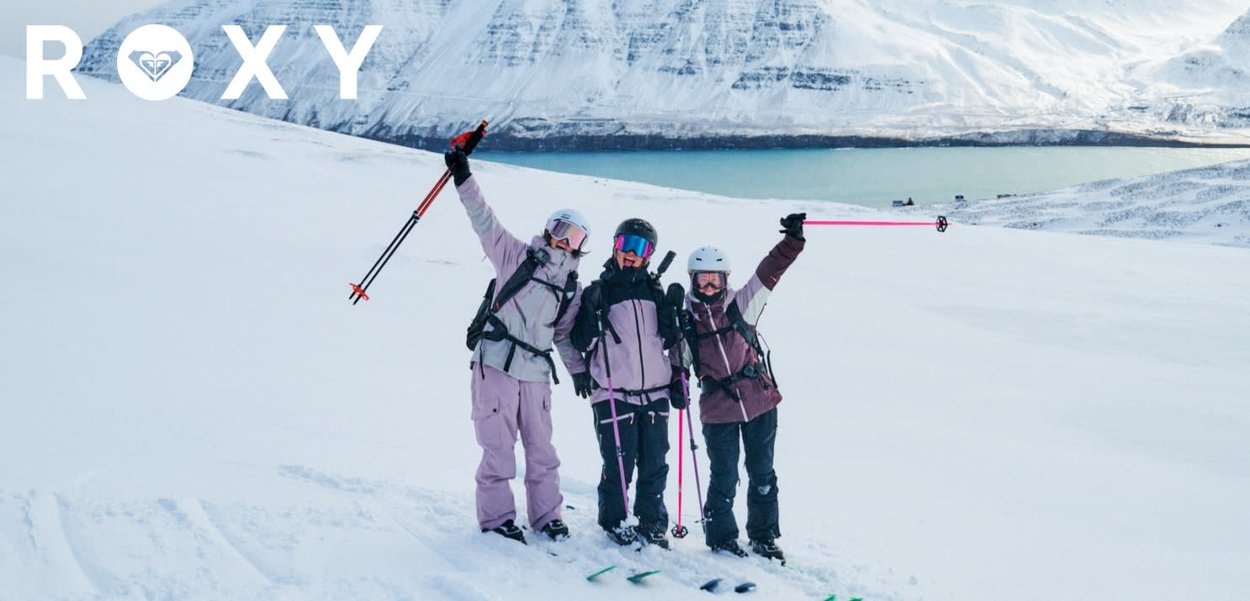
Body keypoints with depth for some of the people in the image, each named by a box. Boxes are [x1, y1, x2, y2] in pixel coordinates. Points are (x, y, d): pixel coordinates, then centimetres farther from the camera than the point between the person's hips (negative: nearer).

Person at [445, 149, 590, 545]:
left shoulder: (573, 288, 15)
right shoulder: (518, 256, 3)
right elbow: (485, 221, -5)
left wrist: (579, 369, 12)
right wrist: (463, 178, -14)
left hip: (536, 373, 4)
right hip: (496, 366, -4)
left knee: (541, 448, 9)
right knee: (499, 447, -1)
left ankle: (547, 515, 23)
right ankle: (496, 517, 11)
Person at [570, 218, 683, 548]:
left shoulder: (655, 291, 10)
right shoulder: (599, 290, 0)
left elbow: (670, 340, 18)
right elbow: (583, 343, -5)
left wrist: (678, 380, 9)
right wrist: (592, 312, -20)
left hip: (655, 392, 4)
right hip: (614, 394, -3)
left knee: (655, 465, 7)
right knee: (618, 465, -1)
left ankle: (652, 523, 23)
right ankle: (614, 521, 19)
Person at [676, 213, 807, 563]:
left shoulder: (742, 305, -1)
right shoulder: (685, 321, 0)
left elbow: (769, 271, -7)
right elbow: (679, 360, 13)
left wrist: (792, 240, -16)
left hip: (761, 403, 1)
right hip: (718, 412, -1)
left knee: (762, 475, 11)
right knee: (724, 480, 4)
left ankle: (764, 538, 25)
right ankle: (721, 539, 21)